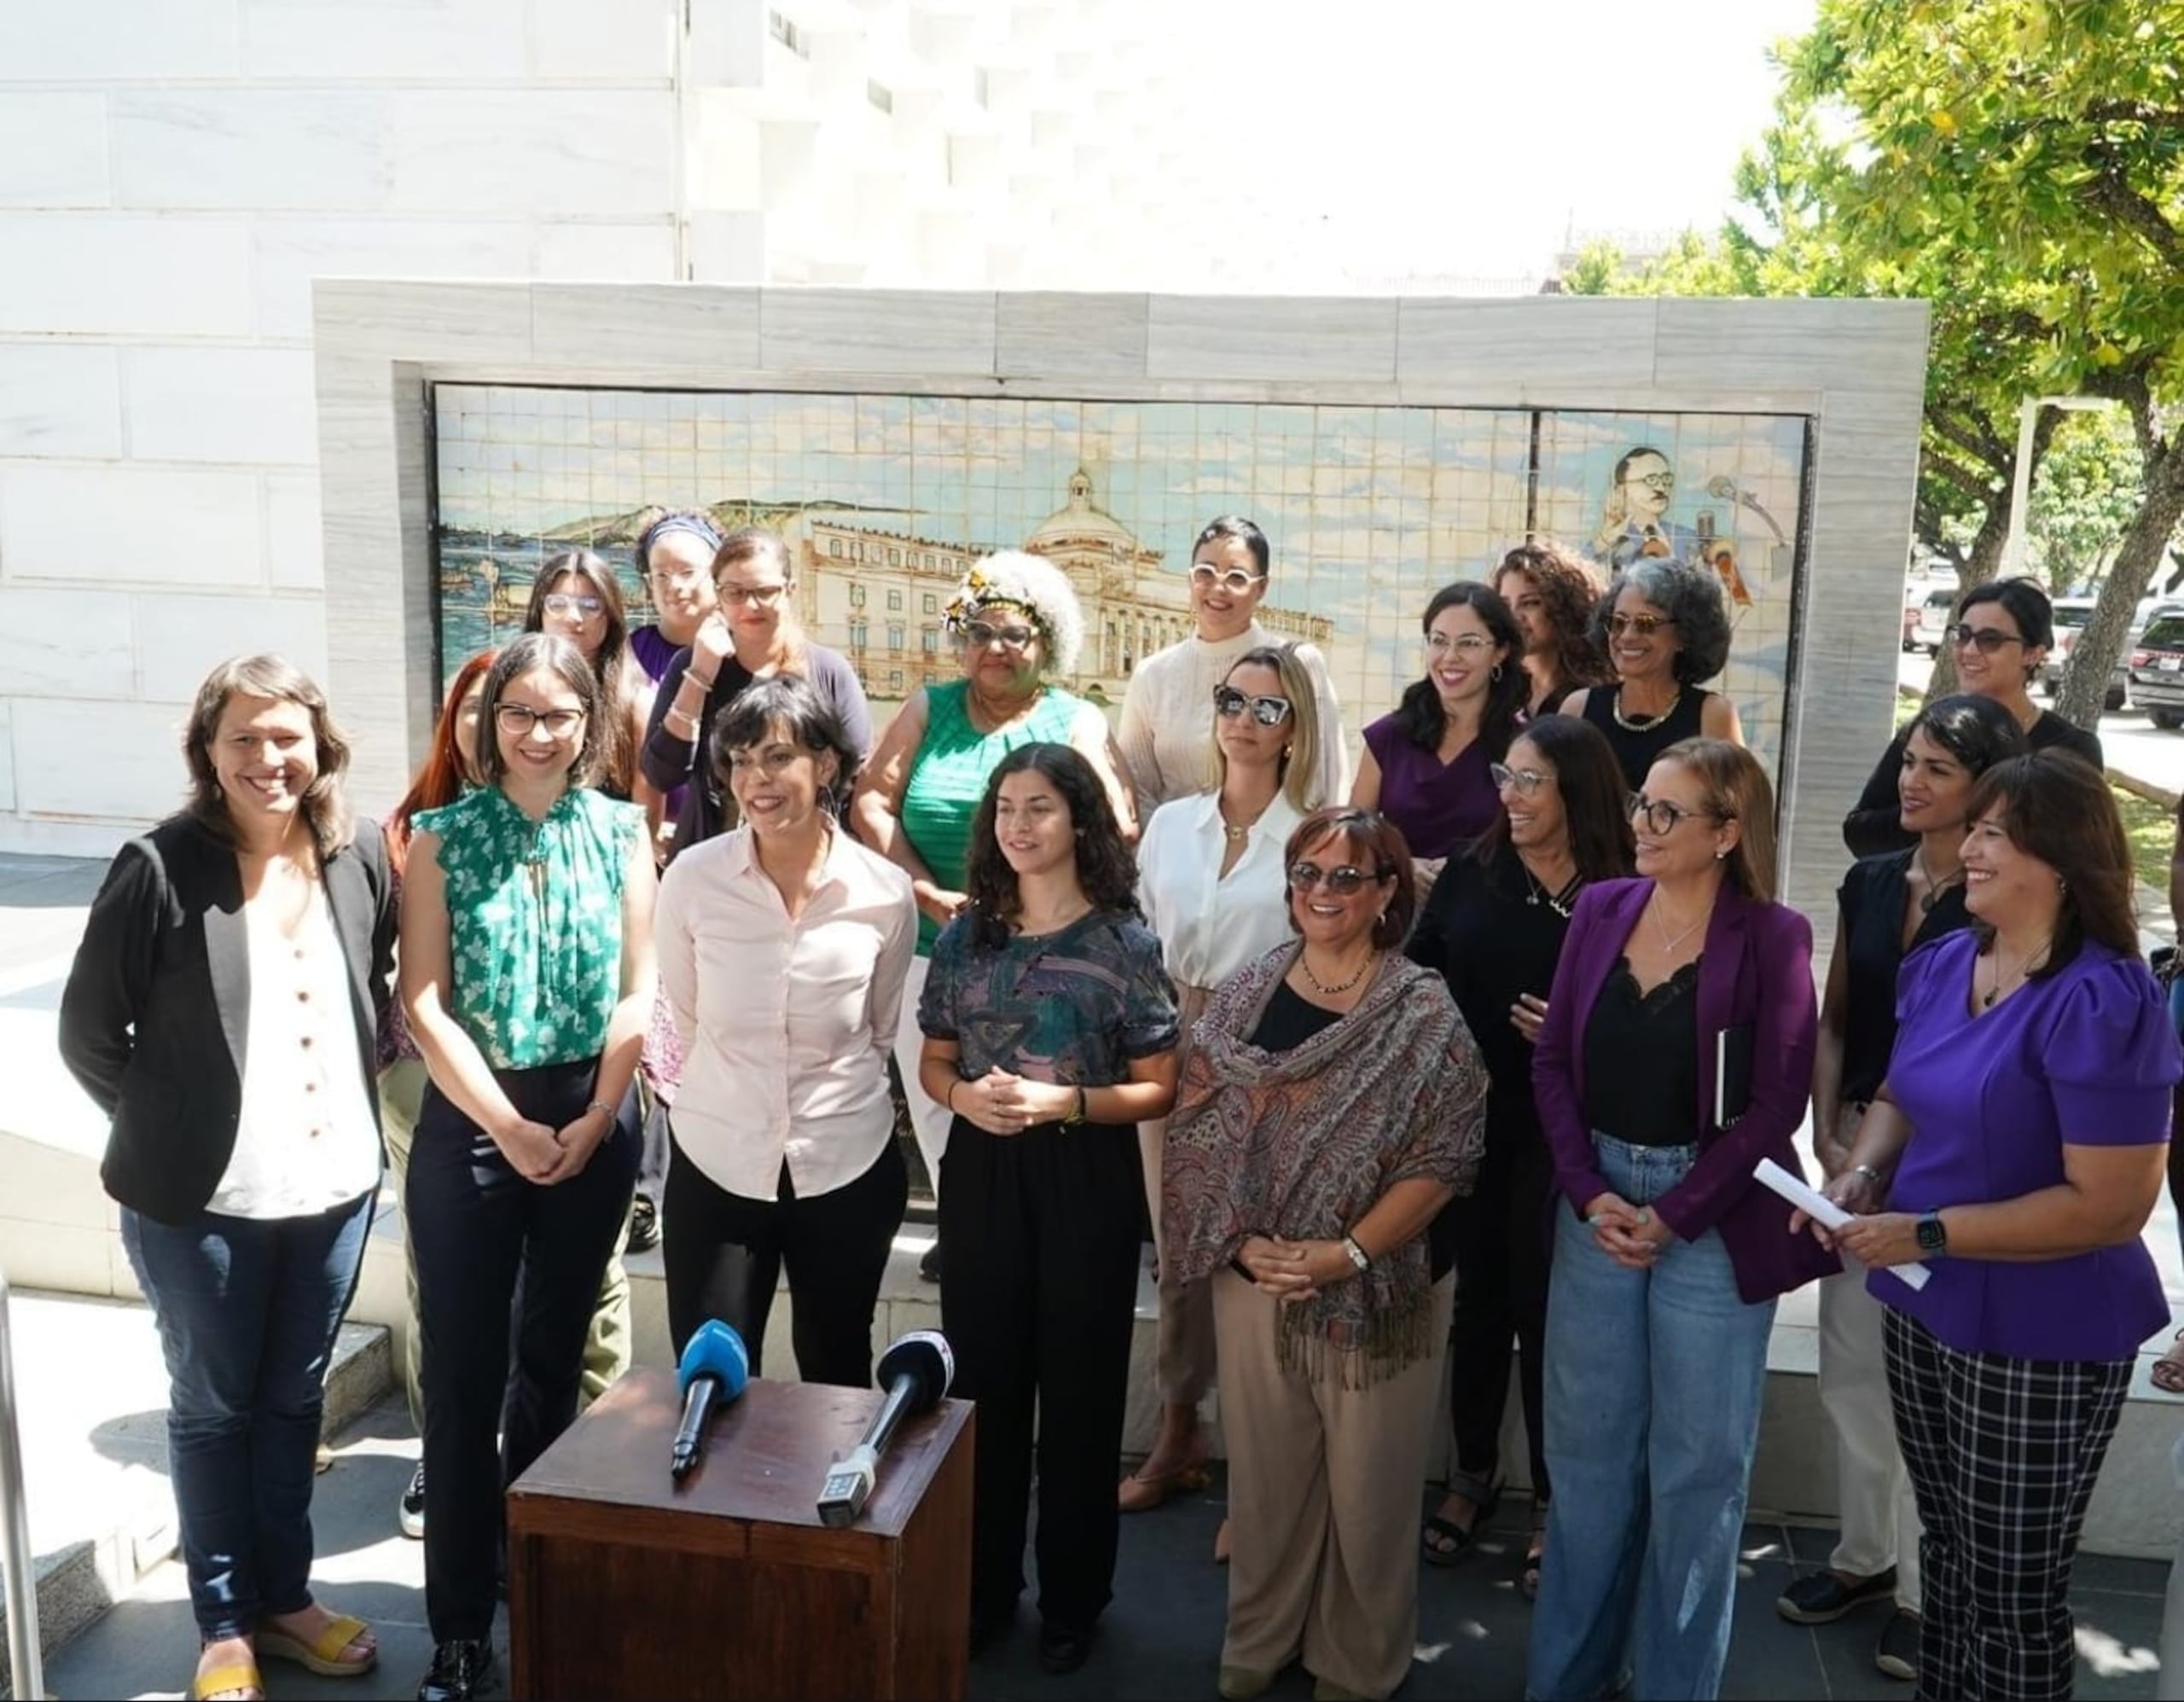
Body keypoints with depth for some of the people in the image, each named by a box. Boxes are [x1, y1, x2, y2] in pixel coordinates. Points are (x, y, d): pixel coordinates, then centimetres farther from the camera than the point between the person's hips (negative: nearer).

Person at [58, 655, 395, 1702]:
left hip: (335, 1184, 4)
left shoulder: (363, 858, -3)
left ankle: (285, 1597, 35)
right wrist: (170, 1129, -2)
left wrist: (352, 1096, 6)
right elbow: (87, 1035, -7)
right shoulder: (160, 869, -15)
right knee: (213, 1407, 13)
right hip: (198, 1200, -3)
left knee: (294, 1399, 18)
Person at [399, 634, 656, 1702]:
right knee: (464, 1370, 1)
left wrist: (592, 1121, -7)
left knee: (555, 1356, 14)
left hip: (594, 1122, 2)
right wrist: (510, 1128, -12)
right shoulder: (442, 835, -4)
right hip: (469, 1122, -2)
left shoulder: (622, 832, 1)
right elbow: (424, 1003, -8)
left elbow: (639, 992, 1)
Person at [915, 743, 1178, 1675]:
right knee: (983, 1381, 11)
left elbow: (1158, 1089, -5)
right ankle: (982, 1585, 29)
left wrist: (1066, 1102, -20)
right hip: (981, 1174, 3)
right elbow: (932, 1063, 10)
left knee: (1078, 1390, 8)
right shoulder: (966, 934, 3)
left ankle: (1072, 1599, 25)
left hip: (1085, 1180, -3)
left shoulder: (1125, 942, -7)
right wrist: (964, 1094, -12)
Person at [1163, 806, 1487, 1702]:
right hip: (1253, 1277, 3)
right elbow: (1197, 1133, 0)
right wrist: (1240, 1243, -12)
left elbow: (1441, 1159, -12)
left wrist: (1349, 1253, -19)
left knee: (1368, 1485, 11)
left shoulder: (1424, 1014, -9)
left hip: (1379, 1287, -3)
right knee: (1263, 1475, 16)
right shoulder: (1245, 994, 1)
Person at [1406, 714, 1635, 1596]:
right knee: (1479, 1298, 17)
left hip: (1558, 1138, -3)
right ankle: (1473, 1472, 36)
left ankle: (1554, 1499, 26)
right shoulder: (1470, 874, 1)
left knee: (1547, 1311, 8)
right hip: (1465, 1123, 3)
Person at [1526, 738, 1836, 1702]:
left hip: (1712, 1217, -4)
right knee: (1586, 1448, 14)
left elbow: (1778, 1102, -10)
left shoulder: (1771, 936, -10)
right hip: (1597, 1202, 4)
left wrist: (1675, 1216, -12)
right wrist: (1589, 1191, -8)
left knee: (1698, 1462, 9)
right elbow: (1553, 1061, 3)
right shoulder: (1600, 909, 1)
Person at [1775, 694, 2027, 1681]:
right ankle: (1863, 1555, 33)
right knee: (1851, 1370, 15)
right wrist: (1826, 1136, 0)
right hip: (1857, 1151, 6)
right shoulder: (1869, 883, 6)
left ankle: (1926, 1588, 21)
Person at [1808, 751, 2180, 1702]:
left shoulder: (2103, 1002, -22)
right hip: (1922, 1310, 7)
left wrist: (1927, 1234, -23)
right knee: (1946, 1548, 24)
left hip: (2041, 1344, -7)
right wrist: (1863, 1174, -5)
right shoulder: (1941, 964, 2)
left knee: (2015, 1595, 9)